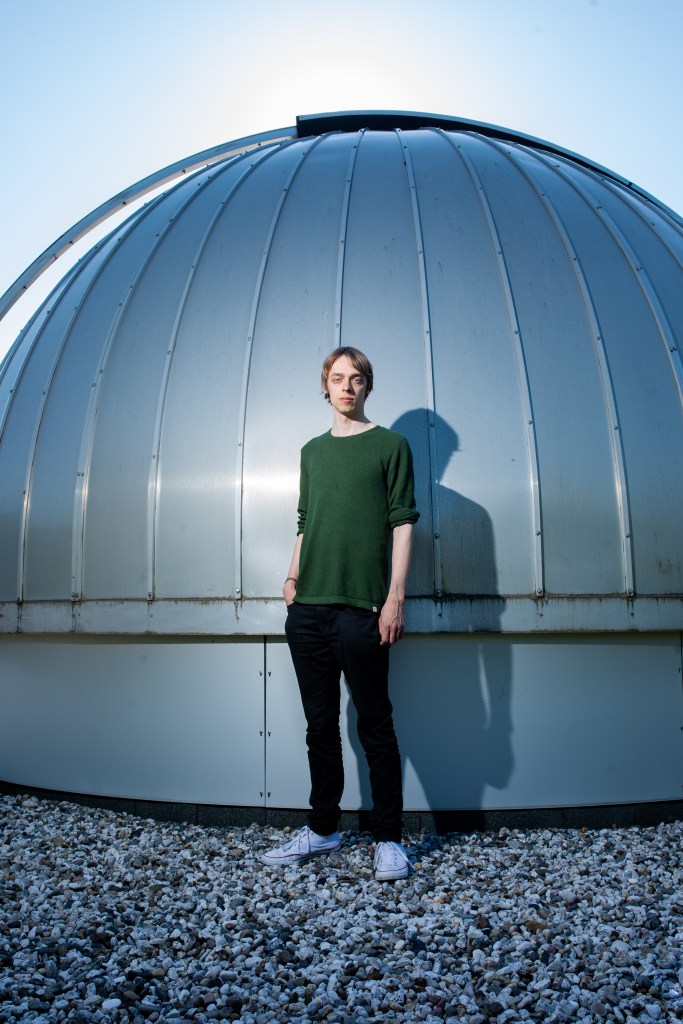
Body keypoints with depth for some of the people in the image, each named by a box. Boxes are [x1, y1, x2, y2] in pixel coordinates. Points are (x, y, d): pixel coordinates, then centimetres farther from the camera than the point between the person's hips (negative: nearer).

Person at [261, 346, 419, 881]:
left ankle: (388, 839, 15)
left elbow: (403, 522, -3)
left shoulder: (390, 445, 3)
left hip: (360, 607, -5)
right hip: (307, 610, 5)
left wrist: (396, 597, -11)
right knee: (321, 725, 13)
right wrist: (293, 578, 9)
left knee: (375, 727, 2)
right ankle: (323, 829, 26)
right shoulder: (312, 451, 18)